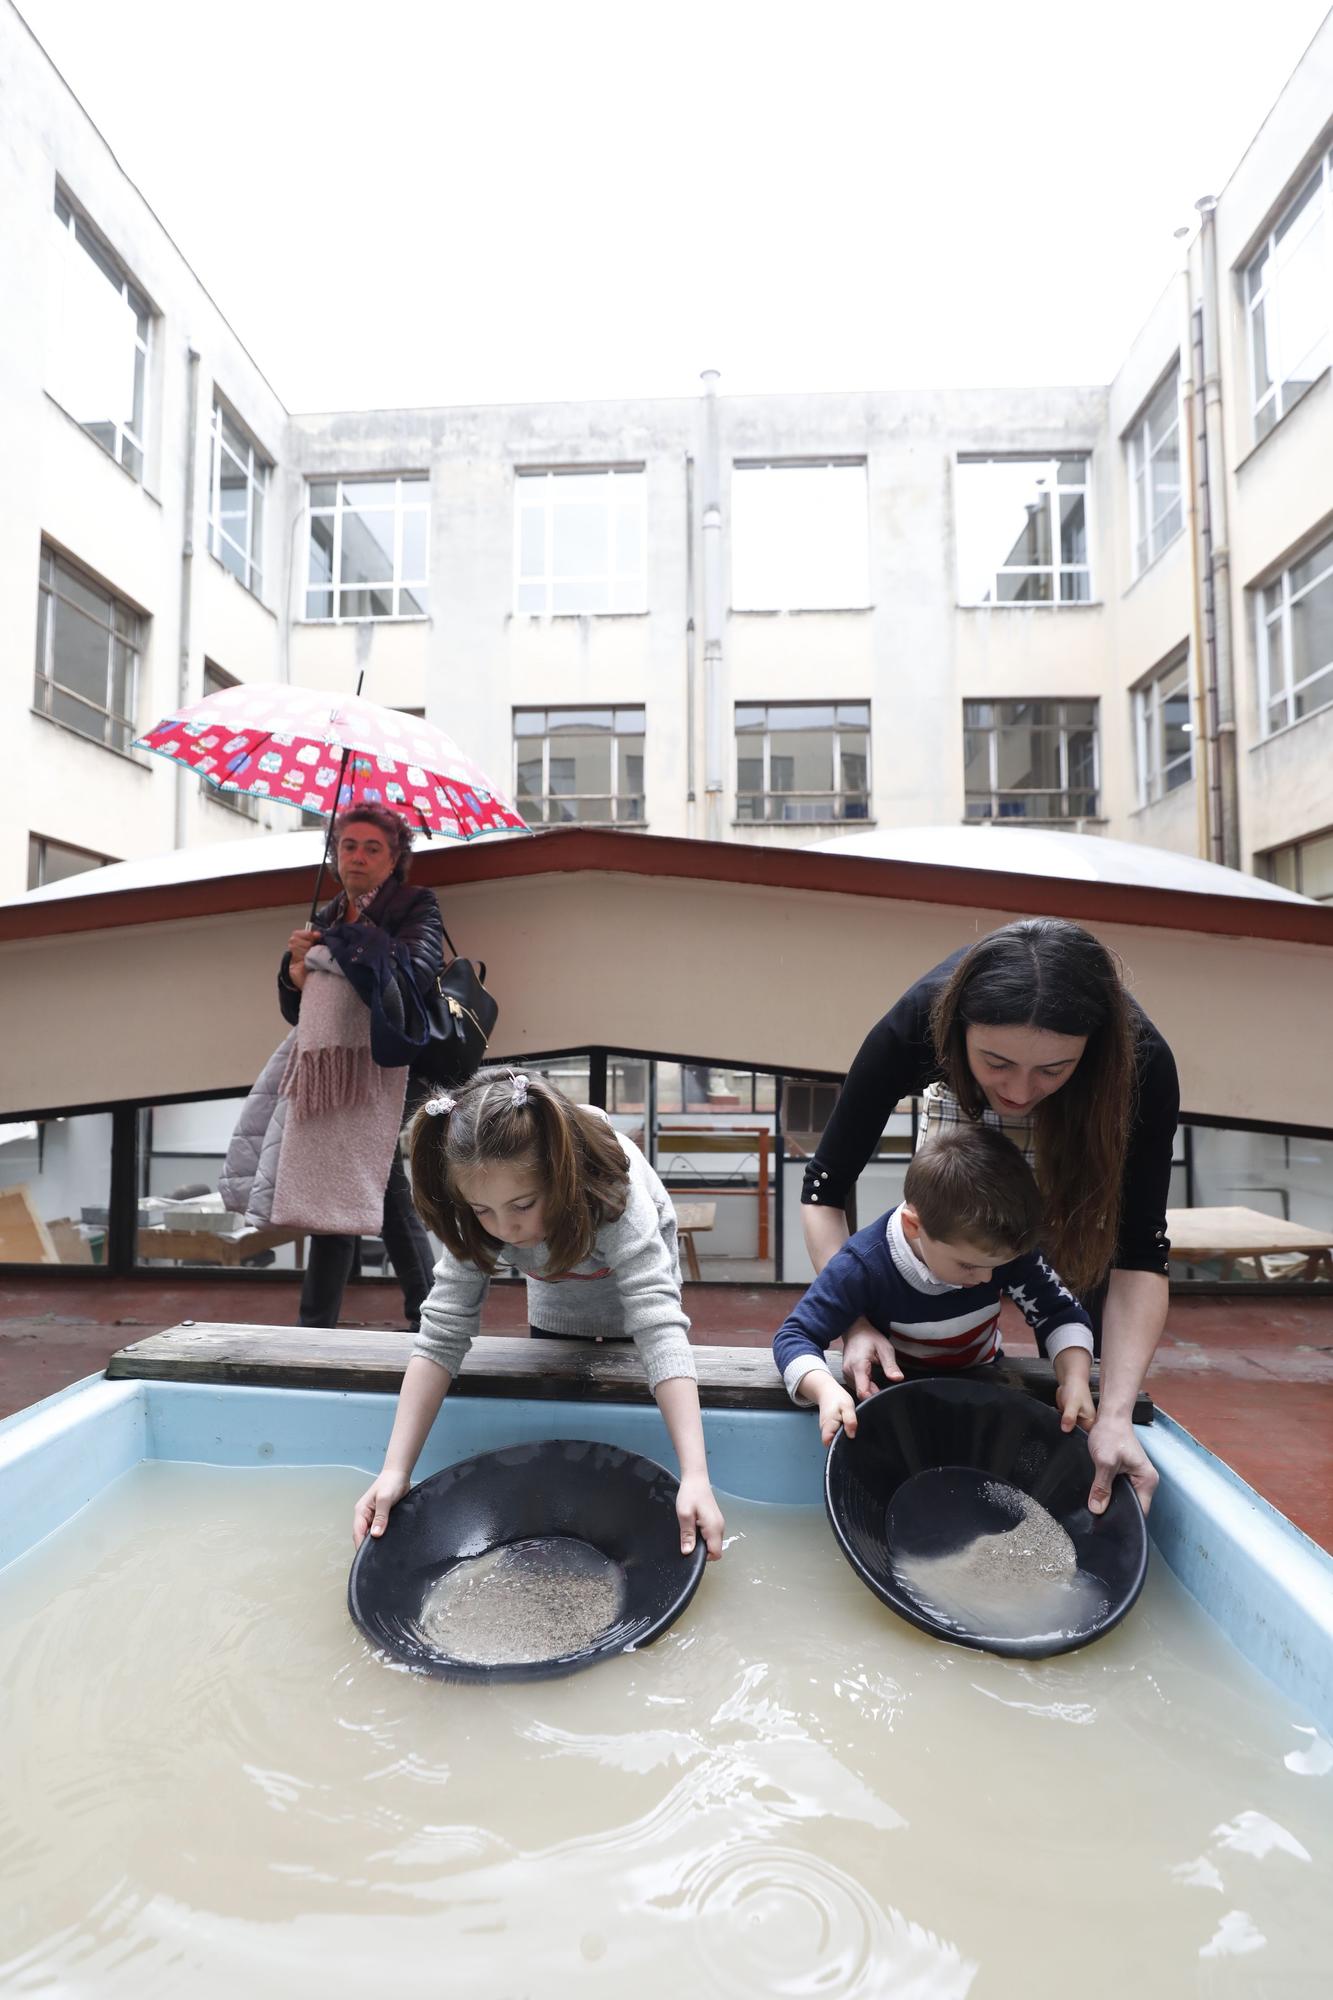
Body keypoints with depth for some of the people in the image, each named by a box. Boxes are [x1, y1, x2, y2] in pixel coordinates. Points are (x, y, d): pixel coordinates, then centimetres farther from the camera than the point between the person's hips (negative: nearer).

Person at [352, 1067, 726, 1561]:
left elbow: (660, 1329, -50)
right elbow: (441, 1335, -32)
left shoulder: (616, 1198, -44)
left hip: (633, 1273, -2)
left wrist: (695, 1477, -58)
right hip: (556, 1306, 3)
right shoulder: (478, 1215, -33)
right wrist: (395, 1471, -40)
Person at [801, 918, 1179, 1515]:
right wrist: (854, 1320, -41)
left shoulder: (1141, 1063, -40)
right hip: (962, 1106, 0)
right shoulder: (914, 1027, -41)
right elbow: (823, 1190, -30)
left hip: (1085, 1122, 0)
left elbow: (1138, 1254, -32)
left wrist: (1116, 1414, -42)